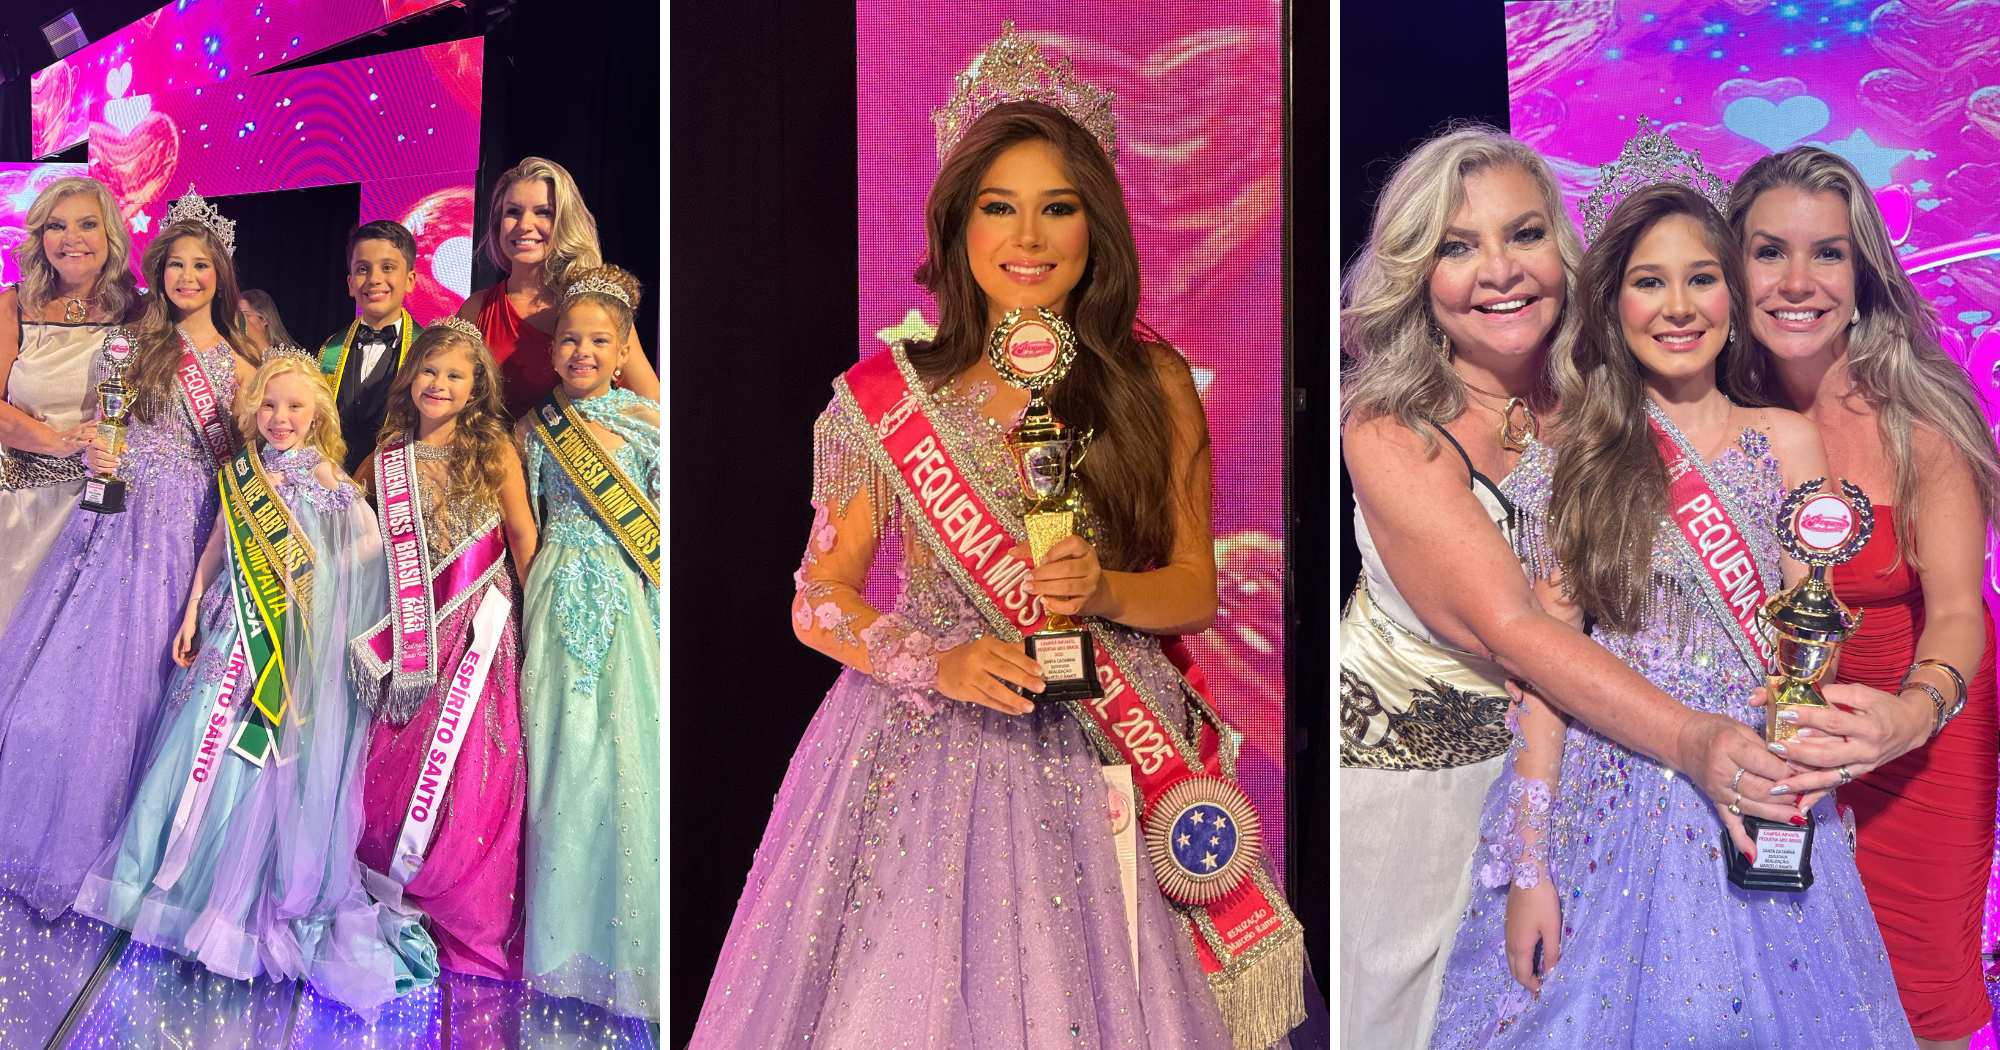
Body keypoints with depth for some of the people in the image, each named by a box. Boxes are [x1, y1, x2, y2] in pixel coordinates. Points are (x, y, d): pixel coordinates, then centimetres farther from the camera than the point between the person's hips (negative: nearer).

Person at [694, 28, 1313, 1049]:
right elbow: (819, 602, 1)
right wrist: (942, 663, -16)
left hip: (1102, 770, 1)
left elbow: (1195, 590, 7)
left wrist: (1105, 592, -14)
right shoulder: (888, 397, -2)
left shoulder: (1154, 385, 2)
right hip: (923, 756, -1)